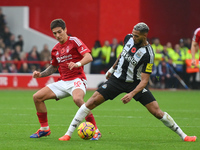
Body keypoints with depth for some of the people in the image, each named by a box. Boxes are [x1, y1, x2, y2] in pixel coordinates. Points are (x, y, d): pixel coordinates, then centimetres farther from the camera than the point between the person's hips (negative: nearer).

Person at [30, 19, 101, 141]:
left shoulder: (74, 41, -5)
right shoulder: (55, 49, 15)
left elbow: (89, 57, -16)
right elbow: (54, 67, 29)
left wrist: (77, 64, -35)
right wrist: (41, 74, 11)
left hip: (77, 79, -7)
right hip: (63, 82, 7)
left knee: (77, 98, -39)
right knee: (37, 97, -1)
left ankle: (95, 131, -30)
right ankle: (44, 129, 13)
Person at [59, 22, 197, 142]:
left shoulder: (148, 54, -22)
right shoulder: (129, 38, -7)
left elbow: (144, 80, -24)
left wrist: (131, 94, -37)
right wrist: (112, 68, 24)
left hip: (135, 84, -4)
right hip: (117, 79, 4)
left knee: (157, 111, -11)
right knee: (92, 102, -10)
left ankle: (183, 136, 6)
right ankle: (69, 133, -6)